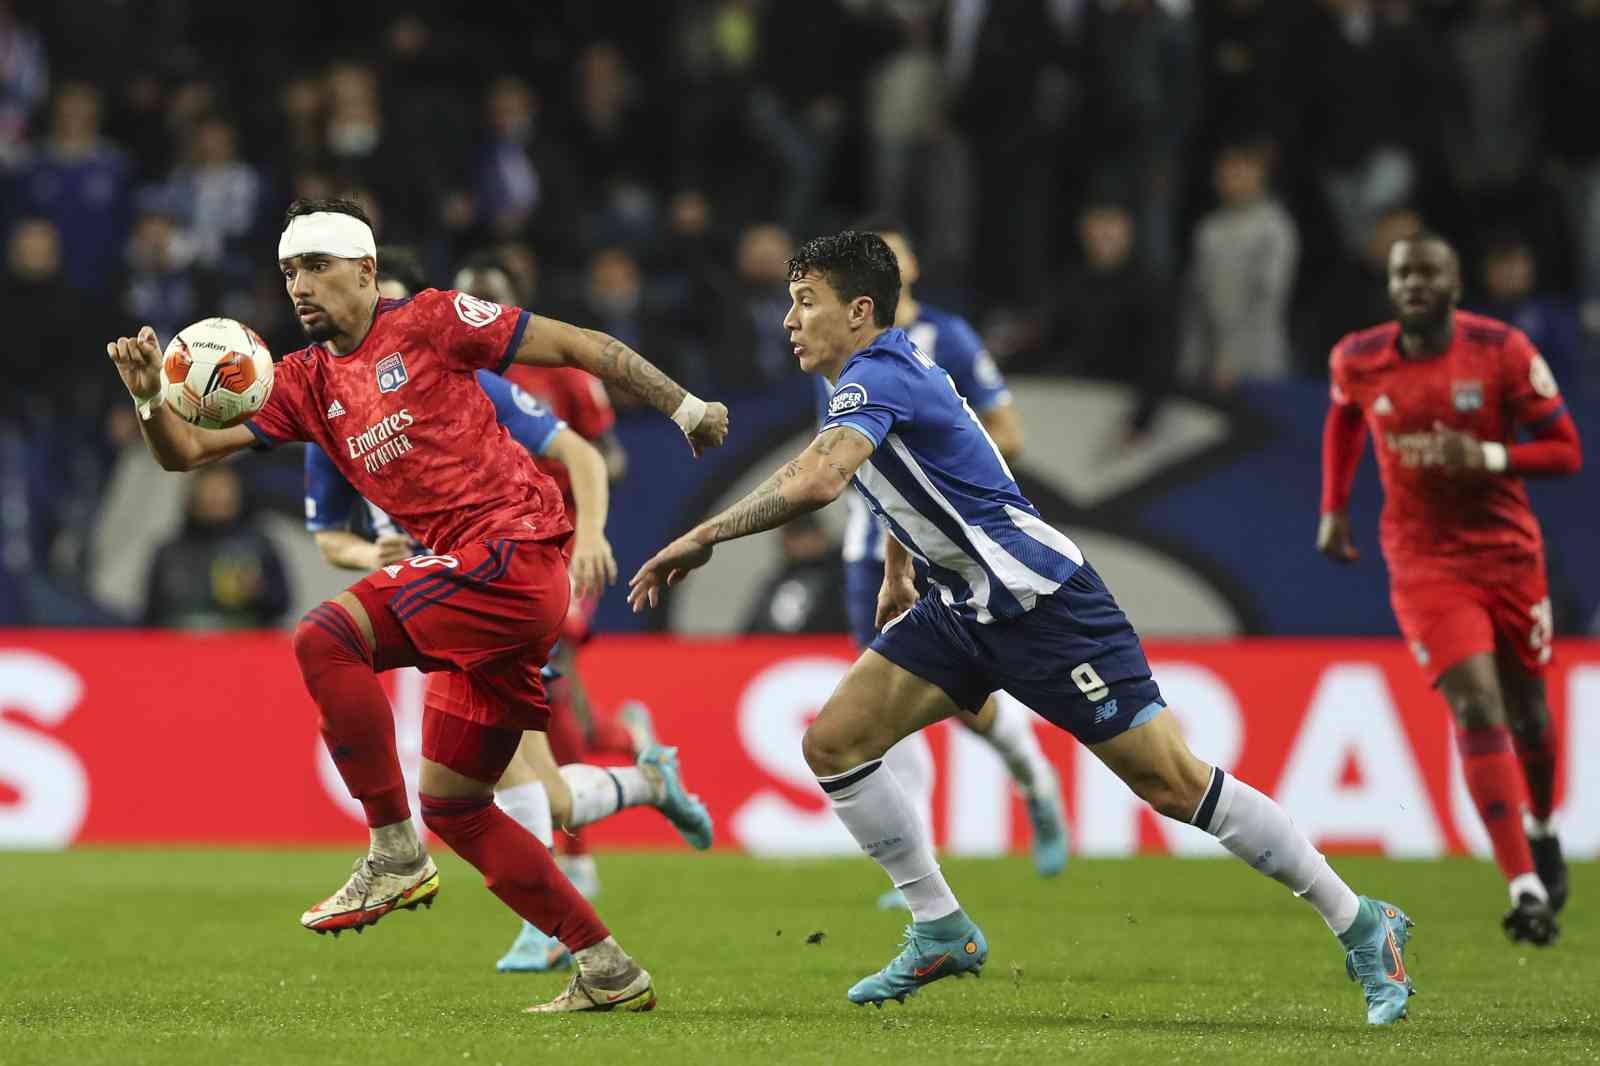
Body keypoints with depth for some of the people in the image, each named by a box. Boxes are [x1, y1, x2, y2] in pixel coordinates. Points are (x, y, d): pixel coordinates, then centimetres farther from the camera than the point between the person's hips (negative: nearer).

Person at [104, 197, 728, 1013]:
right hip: (481, 587, 8)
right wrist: (149, 395, -11)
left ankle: (395, 857, -17)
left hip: (514, 549, -8)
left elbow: (578, 347, 2)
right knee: (451, 806, 10)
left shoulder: (429, 322, -2)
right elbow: (184, 451, 10)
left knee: (324, 636, -22)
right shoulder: (305, 382, 16)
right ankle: (608, 971, 17)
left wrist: (684, 408, 4)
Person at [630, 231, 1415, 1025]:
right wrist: (895, 574, 40)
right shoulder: (874, 379, 10)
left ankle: (1361, 927, 2)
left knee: (1171, 783, -8)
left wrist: (704, 537, -30)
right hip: (965, 609, 10)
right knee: (834, 743, -1)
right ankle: (942, 932, 11)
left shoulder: (877, 378, -20)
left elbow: (815, 481, -38)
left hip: (1041, 601, -10)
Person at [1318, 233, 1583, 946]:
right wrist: (1333, 507, 13)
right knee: (1476, 705, -17)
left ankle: (1541, 830, 46)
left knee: (1526, 711, 12)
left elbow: (1567, 451, -9)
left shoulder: (1504, 351, -11)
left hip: (1508, 552, 1)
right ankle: (1526, 888, -20)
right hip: (1424, 561, -1)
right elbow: (1343, 419, 20)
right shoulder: (1357, 360, -4)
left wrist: (1488, 457, -25)